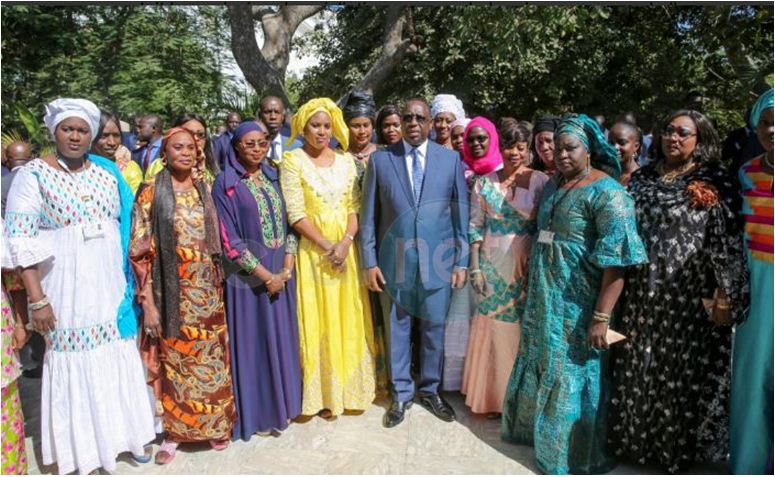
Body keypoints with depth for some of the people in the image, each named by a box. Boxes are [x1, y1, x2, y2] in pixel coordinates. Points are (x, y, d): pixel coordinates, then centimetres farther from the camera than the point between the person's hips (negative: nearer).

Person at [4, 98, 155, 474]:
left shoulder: (108, 173, 7)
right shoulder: (33, 174, -4)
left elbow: (126, 228, 12)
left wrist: (131, 282, 8)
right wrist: (37, 299, -15)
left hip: (110, 288, 4)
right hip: (66, 291, -3)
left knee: (119, 359, 12)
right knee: (74, 363, 6)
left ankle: (126, 432, 30)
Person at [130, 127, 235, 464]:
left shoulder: (204, 191, 7)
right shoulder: (151, 192, -4)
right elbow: (140, 251, -7)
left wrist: (218, 288, 8)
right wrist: (148, 302, -11)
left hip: (206, 292, 3)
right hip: (171, 293, -3)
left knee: (210, 359, 10)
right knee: (173, 360, 8)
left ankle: (214, 425, 27)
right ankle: (173, 431, 25)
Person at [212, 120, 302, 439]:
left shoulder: (273, 176, 8)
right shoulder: (226, 184, -8)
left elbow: (288, 221, 7)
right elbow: (229, 238, -12)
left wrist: (286, 268, -6)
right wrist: (265, 275, -14)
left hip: (282, 273, 5)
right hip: (249, 276, -5)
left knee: (282, 338, 13)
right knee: (254, 341, 5)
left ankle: (282, 404, 30)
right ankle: (257, 413, 21)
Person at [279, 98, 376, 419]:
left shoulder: (346, 161, 8)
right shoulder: (293, 161, -4)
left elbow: (355, 207, 4)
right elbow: (296, 214, -10)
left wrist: (345, 242, -12)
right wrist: (327, 246, -15)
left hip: (346, 248, 4)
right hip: (312, 250, -3)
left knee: (349, 318, 10)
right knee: (317, 320, 4)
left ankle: (349, 386, 26)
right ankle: (322, 393, 17)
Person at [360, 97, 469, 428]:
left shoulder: (450, 159, 2)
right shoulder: (380, 159, 1)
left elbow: (460, 212, 3)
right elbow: (369, 215, 2)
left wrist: (461, 261, 0)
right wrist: (370, 262, -2)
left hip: (438, 259, 1)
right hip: (396, 260, 0)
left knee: (434, 328, 12)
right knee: (397, 328, 11)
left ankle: (429, 389, 32)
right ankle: (401, 393, 29)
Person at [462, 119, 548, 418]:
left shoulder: (540, 181, -3)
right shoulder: (484, 182, 2)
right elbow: (475, 227, 3)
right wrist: (475, 267, -2)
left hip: (528, 266, -1)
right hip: (492, 266, 1)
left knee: (523, 331, 7)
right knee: (493, 327, 8)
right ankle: (492, 396, 25)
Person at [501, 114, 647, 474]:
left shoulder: (606, 192, -14)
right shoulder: (553, 184, 9)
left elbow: (617, 259, -20)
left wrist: (601, 318, -24)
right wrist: (534, 290, 14)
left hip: (578, 305, -7)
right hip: (545, 299, 7)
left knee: (573, 374, 7)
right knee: (543, 366, 19)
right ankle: (538, 426, 41)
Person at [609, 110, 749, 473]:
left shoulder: (713, 183, -3)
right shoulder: (642, 178, 10)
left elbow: (728, 241, -7)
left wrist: (725, 296, -12)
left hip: (689, 297, -4)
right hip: (642, 295, 4)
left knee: (684, 372, 6)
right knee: (639, 369, 12)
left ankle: (680, 446, 26)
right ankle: (638, 437, 30)